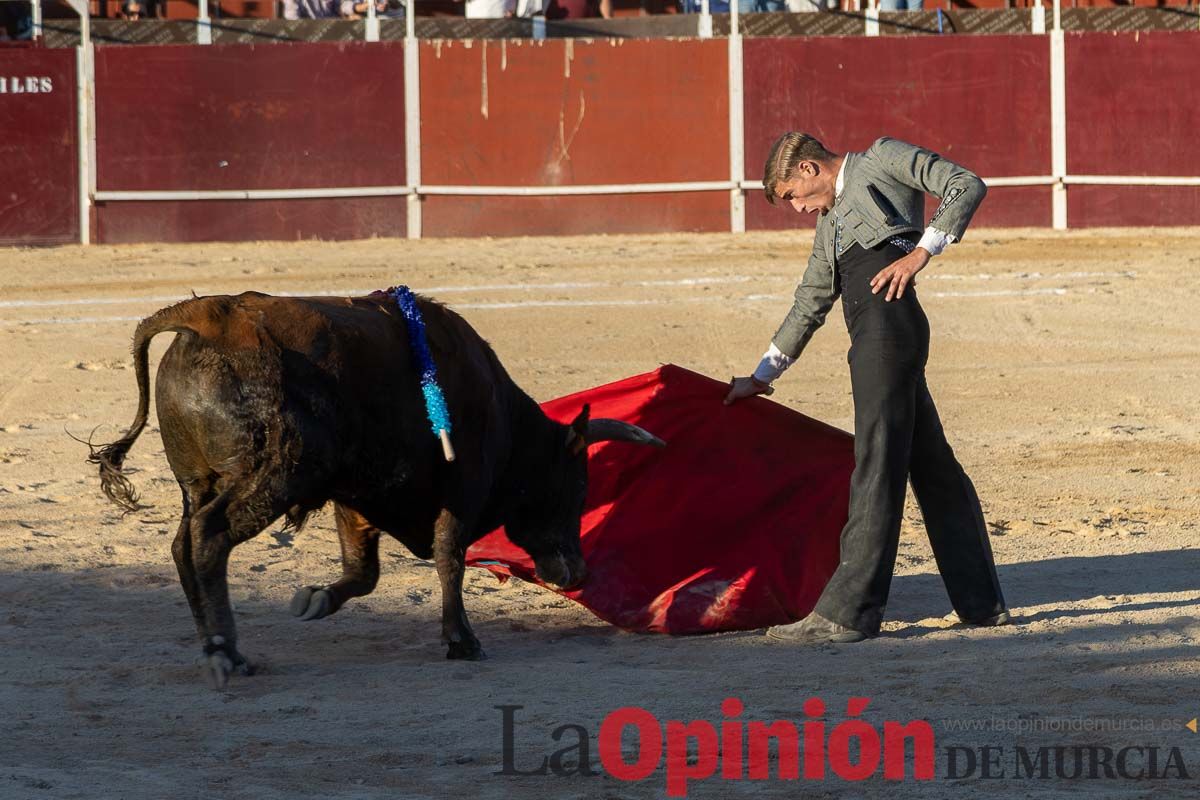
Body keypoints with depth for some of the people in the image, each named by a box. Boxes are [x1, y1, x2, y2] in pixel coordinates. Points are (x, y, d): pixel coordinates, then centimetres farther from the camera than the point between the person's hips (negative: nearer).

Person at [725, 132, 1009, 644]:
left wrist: (922, 251, -12)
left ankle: (848, 612, -15)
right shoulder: (831, 221, 31)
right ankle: (981, 602, 16)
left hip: (888, 318, -9)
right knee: (932, 464, 11)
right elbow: (809, 304, 37)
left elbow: (966, 186, -2)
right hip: (875, 334, 9)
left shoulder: (880, 160, 8)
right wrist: (762, 376, 40)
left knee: (877, 465, -11)